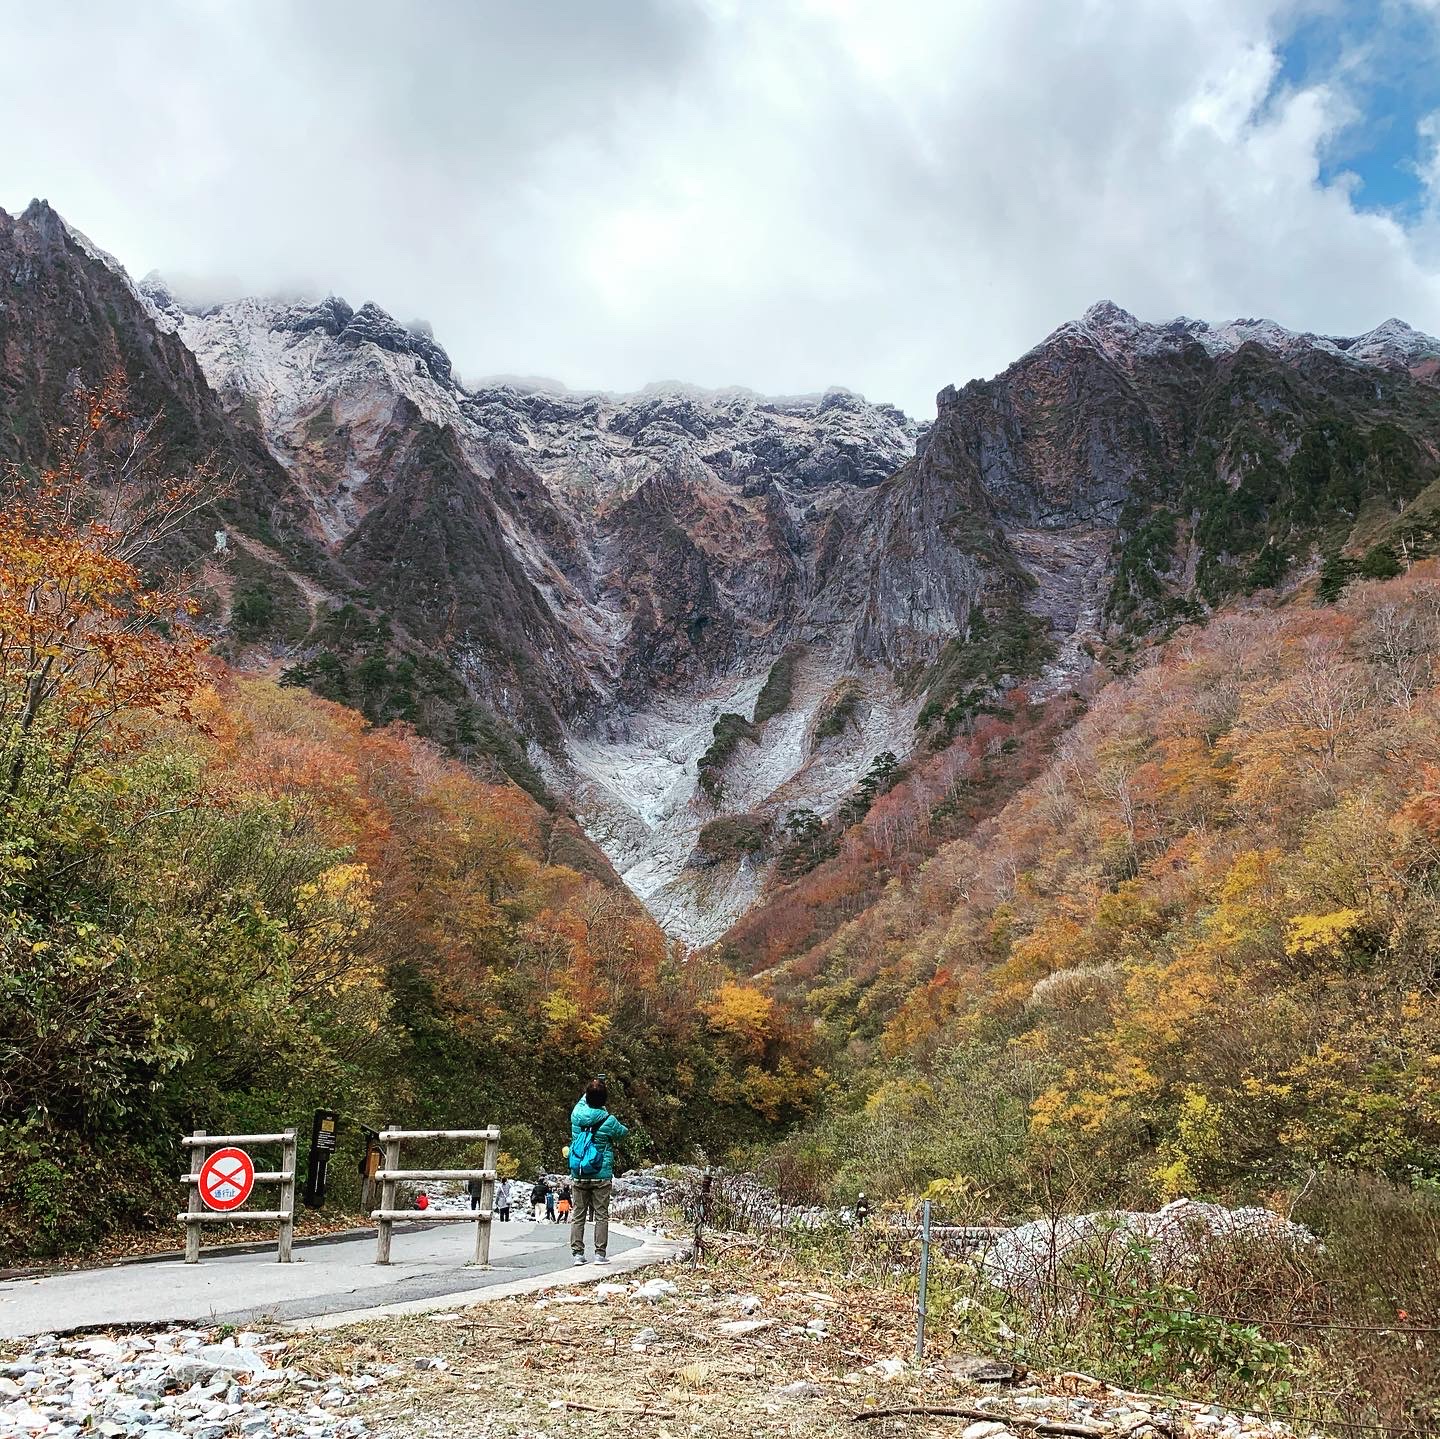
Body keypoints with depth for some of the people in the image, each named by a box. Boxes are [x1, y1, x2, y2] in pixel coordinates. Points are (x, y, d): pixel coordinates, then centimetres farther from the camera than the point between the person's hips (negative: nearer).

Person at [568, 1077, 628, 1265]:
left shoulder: (577, 1114, -4)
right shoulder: (608, 1121, -11)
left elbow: (582, 1101, 21)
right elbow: (624, 1132, 10)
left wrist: (592, 1089, 32)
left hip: (578, 1176, 3)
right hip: (601, 1176, -2)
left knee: (577, 1216, 8)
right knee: (601, 1216, 4)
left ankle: (578, 1253, 7)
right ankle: (600, 1254, 3)